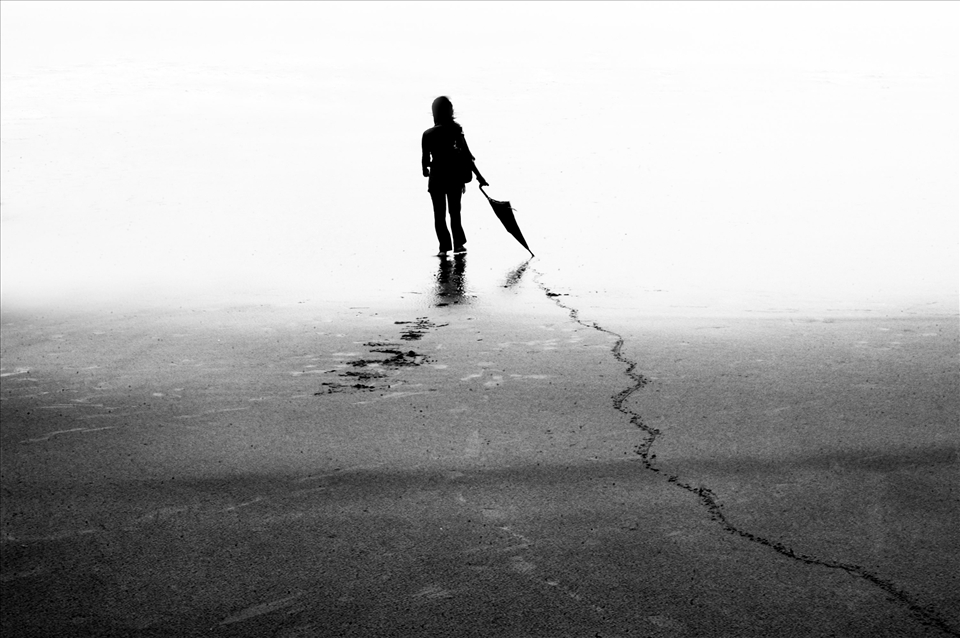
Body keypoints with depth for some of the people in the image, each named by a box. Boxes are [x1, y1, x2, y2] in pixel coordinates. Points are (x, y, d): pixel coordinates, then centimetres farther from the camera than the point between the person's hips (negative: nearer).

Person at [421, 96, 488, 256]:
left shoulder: (428, 134, -7)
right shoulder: (456, 131, -6)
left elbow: (425, 159, -4)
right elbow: (467, 156, -8)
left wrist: (426, 170, 17)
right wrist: (479, 176, -5)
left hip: (437, 178, -1)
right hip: (455, 177, 1)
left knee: (439, 215, 6)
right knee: (455, 212, 14)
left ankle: (444, 246, -1)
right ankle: (458, 244, 10)